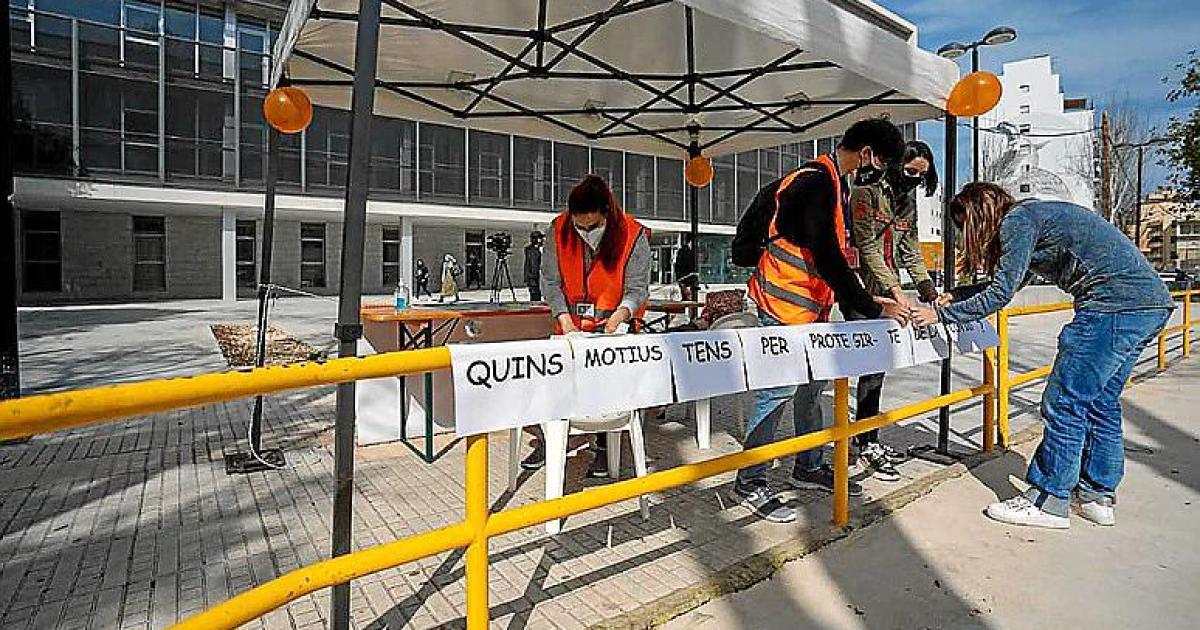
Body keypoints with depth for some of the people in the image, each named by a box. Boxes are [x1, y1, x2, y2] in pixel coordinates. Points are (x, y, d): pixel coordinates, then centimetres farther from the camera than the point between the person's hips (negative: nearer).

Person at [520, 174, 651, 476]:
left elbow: (637, 287, -12)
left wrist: (619, 315, -31)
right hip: (571, 324, 3)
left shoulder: (633, 235, -14)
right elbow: (550, 280, -5)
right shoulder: (559, 231, -9)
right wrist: (564, 318, -17)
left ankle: (604, 446, 10)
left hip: (614, 323, -2)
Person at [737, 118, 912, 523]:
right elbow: (827, 257, -23)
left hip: (812, 304, 10)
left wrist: (863, 301, 12)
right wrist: (873, 310, -17)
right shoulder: (817, 182, -17)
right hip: (785, 303, -10)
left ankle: (809, 467, 30)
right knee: (777, 390, -7)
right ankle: (750, 482, 4)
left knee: (813, 385, 16)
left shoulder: (835, 184, 16)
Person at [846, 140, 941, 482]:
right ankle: (867, 444, 1)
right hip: (861, 290, -7)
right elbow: (867, 247, -14)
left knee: (877, 365, 9)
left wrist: (930, 293, 2)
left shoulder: (907, 202, 15)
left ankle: (866, 437, 19)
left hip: (887, 293, 7)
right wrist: (895, 289, -20)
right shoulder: (866, 192, -7)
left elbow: (911, 252, 14)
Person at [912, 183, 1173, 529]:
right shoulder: (1034, 215, 21)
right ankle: (1097, 496, 25)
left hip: (1116, 304, -10)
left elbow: (1001, 294, -13)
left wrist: (942, 314, -8)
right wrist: (956, 295, 26)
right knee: (1100, 400, 16)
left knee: (1065, 401, -4)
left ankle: (1048, 501, 5)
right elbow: (1007, 283, 29)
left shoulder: (1017, 219, -8)